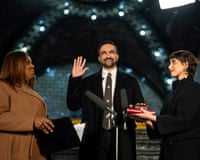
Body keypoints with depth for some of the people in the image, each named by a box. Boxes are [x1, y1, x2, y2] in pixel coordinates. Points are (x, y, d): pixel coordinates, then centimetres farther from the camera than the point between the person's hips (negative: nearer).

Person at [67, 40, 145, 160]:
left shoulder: (130, 81, 11)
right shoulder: (88, 82, 12)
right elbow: (73, 105, 6)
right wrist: (75, 79, 0)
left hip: (122, 138, 0)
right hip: (95, 137, 0)